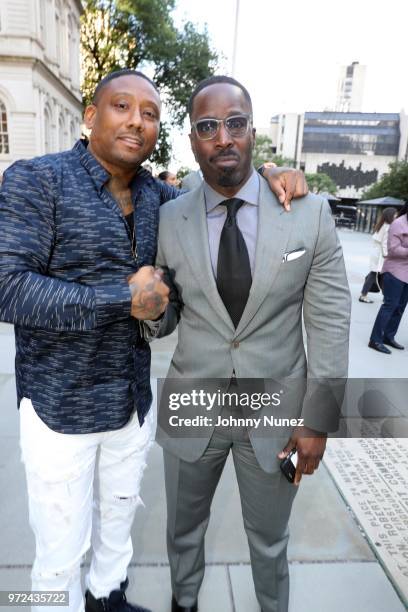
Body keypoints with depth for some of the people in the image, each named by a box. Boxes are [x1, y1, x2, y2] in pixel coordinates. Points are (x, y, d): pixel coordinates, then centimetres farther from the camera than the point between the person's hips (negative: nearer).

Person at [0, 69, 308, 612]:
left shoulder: (155, 195, 3)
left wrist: (269, 177, -4)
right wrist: (126, 299, -22)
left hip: (134, 401, 6)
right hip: (61, 407, -5)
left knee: (118, 519, 27)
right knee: (61, 553, 13)